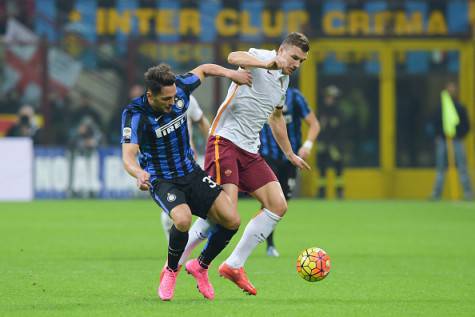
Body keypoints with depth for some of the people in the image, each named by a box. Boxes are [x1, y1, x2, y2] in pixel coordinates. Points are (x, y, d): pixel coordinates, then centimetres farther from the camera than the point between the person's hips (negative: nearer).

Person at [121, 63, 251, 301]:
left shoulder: (178, 88, -10)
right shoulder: (135, 114, -24)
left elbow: (203, 69, 12)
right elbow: (128, 156, -37)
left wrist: (229, 73, -1)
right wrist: (139, 173, -57)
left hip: (191, 174, 5)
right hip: (162, 180, -5)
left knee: (231, 220, -11)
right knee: (183, 219, -35)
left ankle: (200, 266, 16)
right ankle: (171, 271, -5)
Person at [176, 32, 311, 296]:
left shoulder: (283, 80, 18)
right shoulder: (260, 57, -8)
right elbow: (234, 58, -32)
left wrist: (289, 154, 43)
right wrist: (267, 64, -48)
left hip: (249, 150, 9)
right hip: (225, 142, -9)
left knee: (278, 206, -1)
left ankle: (234, 265, 5)